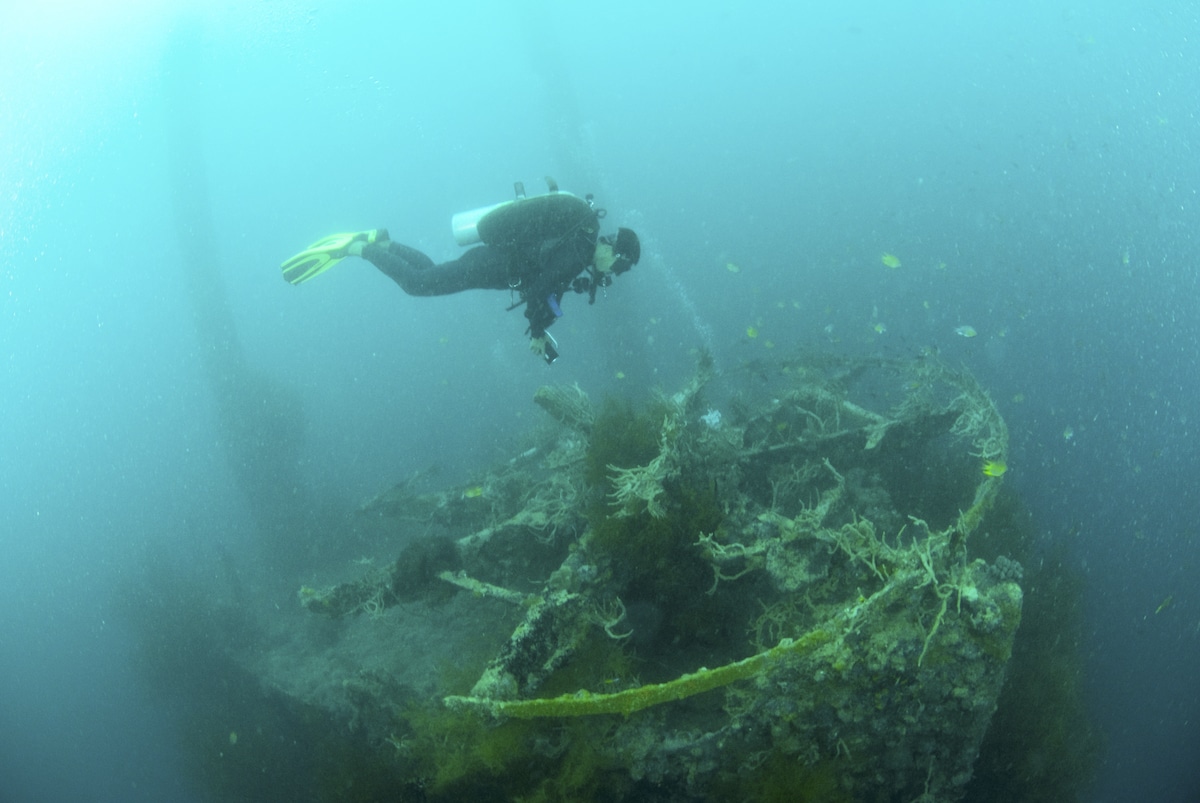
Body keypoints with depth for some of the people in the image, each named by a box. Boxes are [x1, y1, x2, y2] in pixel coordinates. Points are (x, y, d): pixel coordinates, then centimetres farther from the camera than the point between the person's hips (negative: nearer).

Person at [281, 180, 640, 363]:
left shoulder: (583, 242, 5)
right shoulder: (577, 253, -25)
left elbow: (553, 281, 17)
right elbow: (538, 290, -29)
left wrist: (543, 327, 14)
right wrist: (537, 333, -15)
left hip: (498, 256, 9)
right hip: (490, 265, -9)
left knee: (429, 273, 25)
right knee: (416, 283, -6)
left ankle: (378, 241, 26)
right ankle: (353, 248, -3)